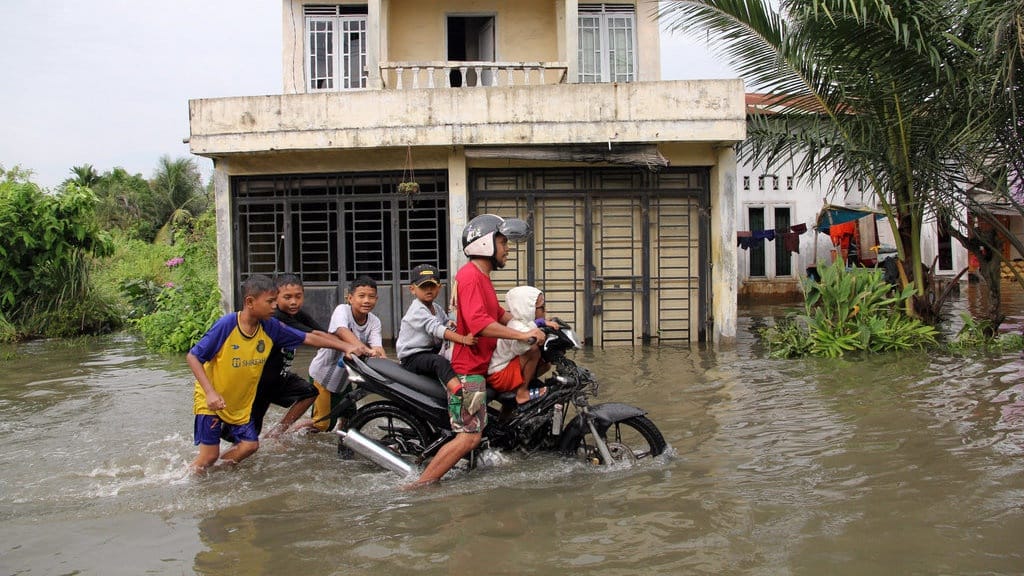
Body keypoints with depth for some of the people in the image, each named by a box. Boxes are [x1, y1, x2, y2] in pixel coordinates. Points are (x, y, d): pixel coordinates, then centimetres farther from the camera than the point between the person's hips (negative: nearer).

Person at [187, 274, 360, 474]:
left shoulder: (270, 327, -9)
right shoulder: (227, 325, -23)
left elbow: (308, 338, -3)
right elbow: (193, 356, -18)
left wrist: (345, 346, -9)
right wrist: (210, 392, -27)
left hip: (240, 403, 5)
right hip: (211, 401, -5)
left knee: (249, 445, -2)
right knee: (209, 455, -7)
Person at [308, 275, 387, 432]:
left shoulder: (374, 322, -8)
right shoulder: (342, 310, -21)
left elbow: (377, 347, -23)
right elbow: (343, 332, -42)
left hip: (344, 377, 5)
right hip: (323, 373, -5)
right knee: (322, 424, -4)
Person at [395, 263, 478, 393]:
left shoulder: (437, 308, 14)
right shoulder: (417, 311, -16)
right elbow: (436, 329, -32)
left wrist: (451, 325, -6)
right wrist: (463, 339, -45)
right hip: (413, 357, -11)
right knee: (441, 362, -37)